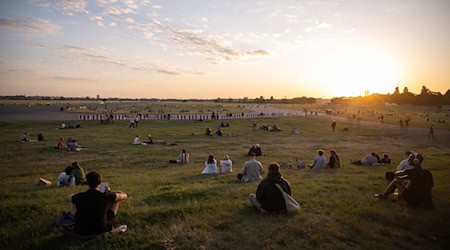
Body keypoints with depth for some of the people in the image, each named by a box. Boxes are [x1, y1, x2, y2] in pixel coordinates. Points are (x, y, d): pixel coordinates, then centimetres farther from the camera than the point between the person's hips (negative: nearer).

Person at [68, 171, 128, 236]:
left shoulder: (79, 197, -12)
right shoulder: (106, 196, -19)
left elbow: (68, 197, 15)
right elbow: (124, 196, -1)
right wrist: (109, 192, 11)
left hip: (82, 232, 2)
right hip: (102, 230, -2)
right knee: (117, 199, 10)